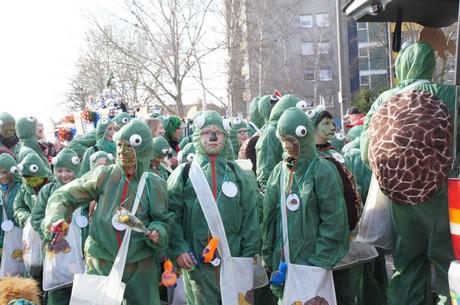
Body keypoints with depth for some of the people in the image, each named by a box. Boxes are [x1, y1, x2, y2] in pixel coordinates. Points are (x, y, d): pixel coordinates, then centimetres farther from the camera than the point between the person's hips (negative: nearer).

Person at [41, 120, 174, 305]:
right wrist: (55, 219, -17)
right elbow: (64, 196, 1)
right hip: (100, 264, 0)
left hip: (140, 267, 0)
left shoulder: (154, 185, -3)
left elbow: (164, 221, 7)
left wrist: (157, 232, -15)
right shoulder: (103, 175, -4)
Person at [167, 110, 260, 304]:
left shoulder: (236, 173, 8)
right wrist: (178, 249, -12)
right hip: (196, 263, -2)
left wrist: (248, 255, 1)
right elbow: (172, 214, -2)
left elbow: (249, 217, 7)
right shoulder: (184, 172, 3)